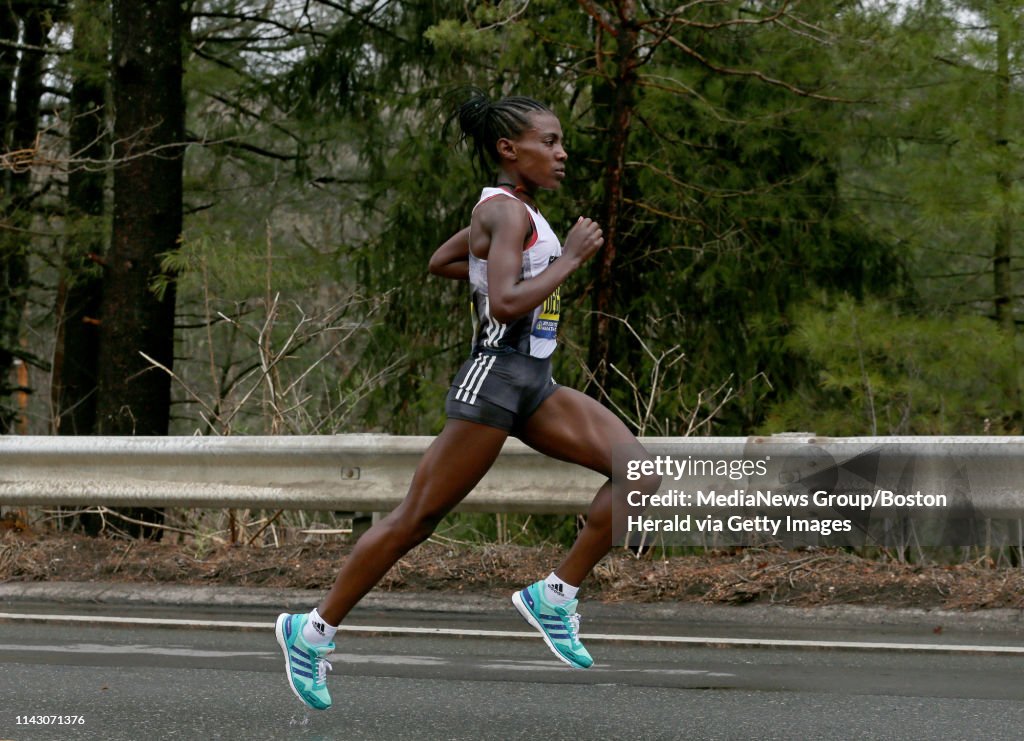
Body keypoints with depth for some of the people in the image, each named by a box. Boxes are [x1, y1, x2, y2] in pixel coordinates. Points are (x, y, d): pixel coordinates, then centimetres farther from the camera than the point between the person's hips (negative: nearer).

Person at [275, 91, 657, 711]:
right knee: (418, 519, -4)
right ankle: (314, 630, 7)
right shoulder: (506, 210, -12)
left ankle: (556, 595, -1)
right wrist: (570, 258, -17)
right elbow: (505, 305, -25)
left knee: (640, 468, -5)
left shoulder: (513, 209, 16)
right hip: (496, 376, -9)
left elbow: (441, 261, 30)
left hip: (535, 384, 9)